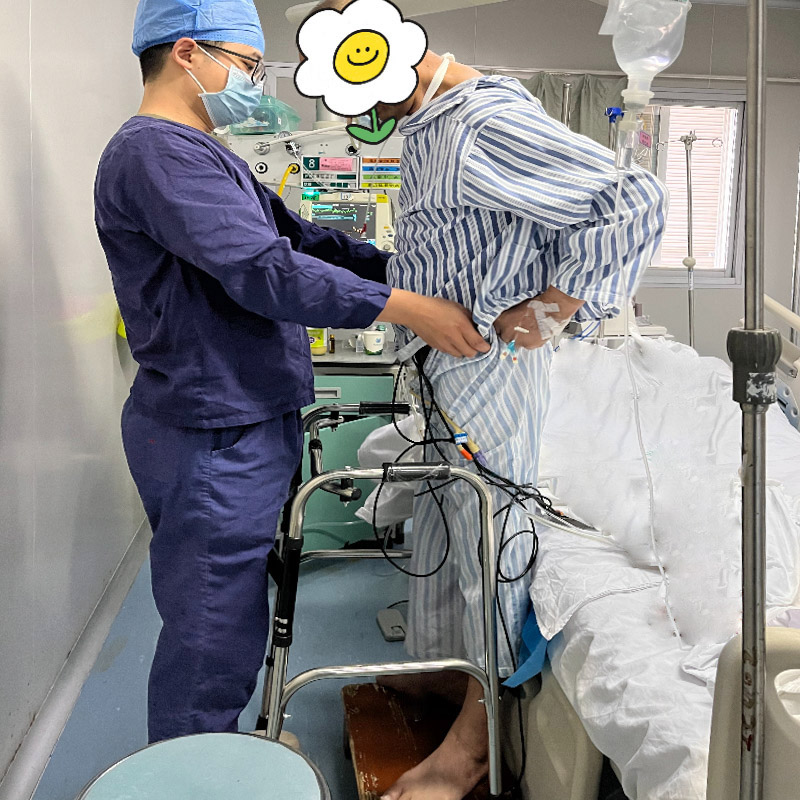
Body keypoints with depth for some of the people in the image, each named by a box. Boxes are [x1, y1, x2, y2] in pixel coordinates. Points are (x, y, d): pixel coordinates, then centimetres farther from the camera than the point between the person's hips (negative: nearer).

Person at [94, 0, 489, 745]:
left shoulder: (199, 152, 18)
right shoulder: (156, 152, -17)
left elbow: (297, 236, 17)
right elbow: (265, 270, -26)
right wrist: (407, 309, -24)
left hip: (239, 424, 11)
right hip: (212, 438, -11)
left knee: (225, 622, 21)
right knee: (212, 634, 1)